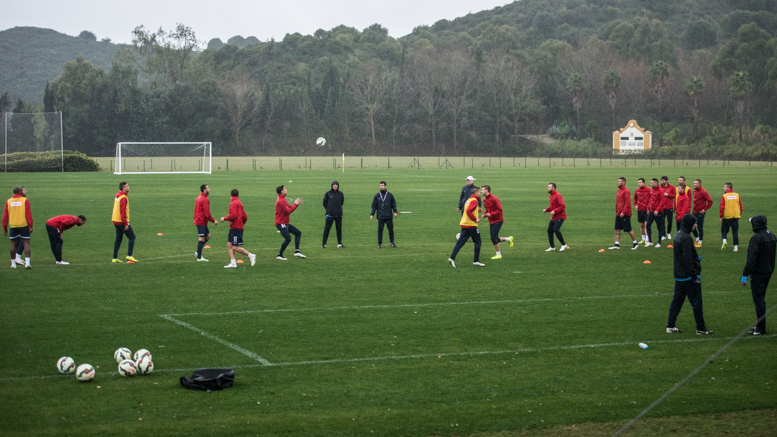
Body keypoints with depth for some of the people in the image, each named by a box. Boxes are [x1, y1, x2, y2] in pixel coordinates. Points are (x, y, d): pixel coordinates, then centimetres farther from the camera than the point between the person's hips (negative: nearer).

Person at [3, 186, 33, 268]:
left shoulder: (8, 201, 6)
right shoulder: (25, 200, -3)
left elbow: (5, 216, 6)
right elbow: (28, 214, -8)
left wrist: (4, 228, 12)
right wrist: (30, 226, -6)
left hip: (13, 226, 3)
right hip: (24, 225, -3)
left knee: (13, 244, 11)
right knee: (26, 243, 0)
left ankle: (13, 263, 15)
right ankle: (27, 262, -10)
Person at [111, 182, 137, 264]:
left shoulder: (117, 196, 12)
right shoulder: (123, 198, -18)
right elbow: (122, 211, -21)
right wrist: (125, 223, -20)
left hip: (116, 221, 9)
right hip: (121, 222, -9)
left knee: (118, 239, 14)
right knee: (132, 237, -3)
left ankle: (115, 258, 15)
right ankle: (129, 256, -10)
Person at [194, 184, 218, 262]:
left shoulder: (198, 198, 14)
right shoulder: (205, 199, -17)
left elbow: (195, 210, 19)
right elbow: (207, 213, -19)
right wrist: (213, 221, -12)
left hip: (198, 220, 10)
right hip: (202, 222, -10)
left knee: (208, 236, 15)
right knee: (202, 238, -4)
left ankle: (198, 252, 15)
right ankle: (199, 257, 0)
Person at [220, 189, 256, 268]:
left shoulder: (233, 203, -11)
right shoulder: (240, 203, 15)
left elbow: (233, 215, -22)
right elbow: (245, 217, 16)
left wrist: (224, 218, -7)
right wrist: (242, 224, 32)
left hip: (235, 228, -9)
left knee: (235, 247, -8)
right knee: (229, 245, 7)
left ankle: (250, 255, -4)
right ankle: (233, 263, 5)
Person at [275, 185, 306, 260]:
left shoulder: (283, 200, 16)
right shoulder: (280, 201, -18)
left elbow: (290, 208, 16)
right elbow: (288, 211, -21)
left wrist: (296, 204, 0)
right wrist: (296, 204, -12)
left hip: (285, 223, 11)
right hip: (281, 223, -11)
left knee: (298, 233, 13)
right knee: (288, 238, -18)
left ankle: (297, 251, 9)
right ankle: (279, 255, -9)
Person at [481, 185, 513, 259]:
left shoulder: (494, 199, -18)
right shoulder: (484, 200, 7)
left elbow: (499, 210, -18)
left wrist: (490, 214, -27)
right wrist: (485, 214, 0)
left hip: (497, 220, -8)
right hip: (491, 221, 8)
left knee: (493, 237, -11)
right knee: (494, 239, 7)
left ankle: (498, 255, 1)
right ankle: (508, 239, 29)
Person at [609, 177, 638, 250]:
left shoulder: (626, 191, -14)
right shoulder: (618, 191, 14)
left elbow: (627, 203, -19)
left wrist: (623, 212, -23)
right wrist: (617, 211, 16)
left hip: (625, 214, -9)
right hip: (618, 214, 9)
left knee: (628, 229, -1)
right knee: (617, 229, 5)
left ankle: (635, 243, 11)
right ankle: (617, 245, 8)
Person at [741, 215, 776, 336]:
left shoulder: (756, 238, -19)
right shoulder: (772, 236, 9)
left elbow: (751, 259, -21)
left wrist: (745, 275, -18)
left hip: (757, 273, -9)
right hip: (768, 271, 9)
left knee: (758, 300, -4)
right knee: (761, 299, 18)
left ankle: (761, 328, -3)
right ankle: (759, 325, 23)